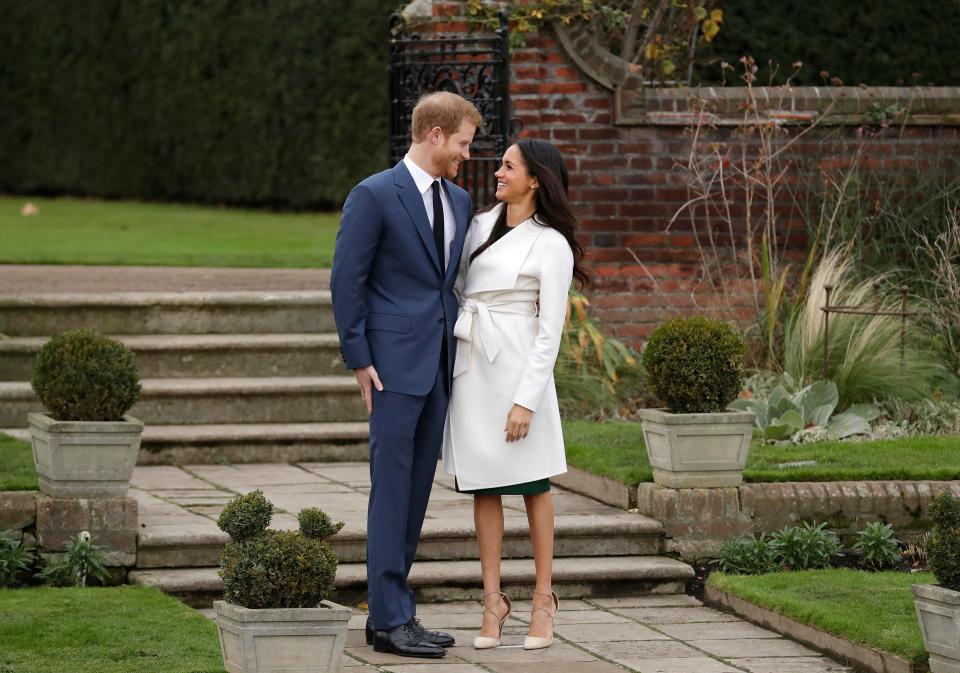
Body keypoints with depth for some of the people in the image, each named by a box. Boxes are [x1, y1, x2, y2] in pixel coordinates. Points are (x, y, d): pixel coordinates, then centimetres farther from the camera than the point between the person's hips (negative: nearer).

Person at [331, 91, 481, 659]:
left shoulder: (459, 201, 13)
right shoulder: (374, 196, -8)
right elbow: (346, 281, -8)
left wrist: (461, 355, 12)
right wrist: (360, 359, -11)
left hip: (440, 365, 7)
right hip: (395, 365, -7)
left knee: (417, 491, 8)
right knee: (392, 489, -6)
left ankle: (392, 611, 13)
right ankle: (390, 619, -4)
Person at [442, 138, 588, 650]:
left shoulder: (551, 245, -7)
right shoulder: (482, 225, 11)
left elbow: (551, 331, -10)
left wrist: (527, 400, -16)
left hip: (518, 366, -6)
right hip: (470, 365, 6)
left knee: (532, 483, 3)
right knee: (483, 485, 6)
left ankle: (543, 599, 11)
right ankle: (492, 599, 10)